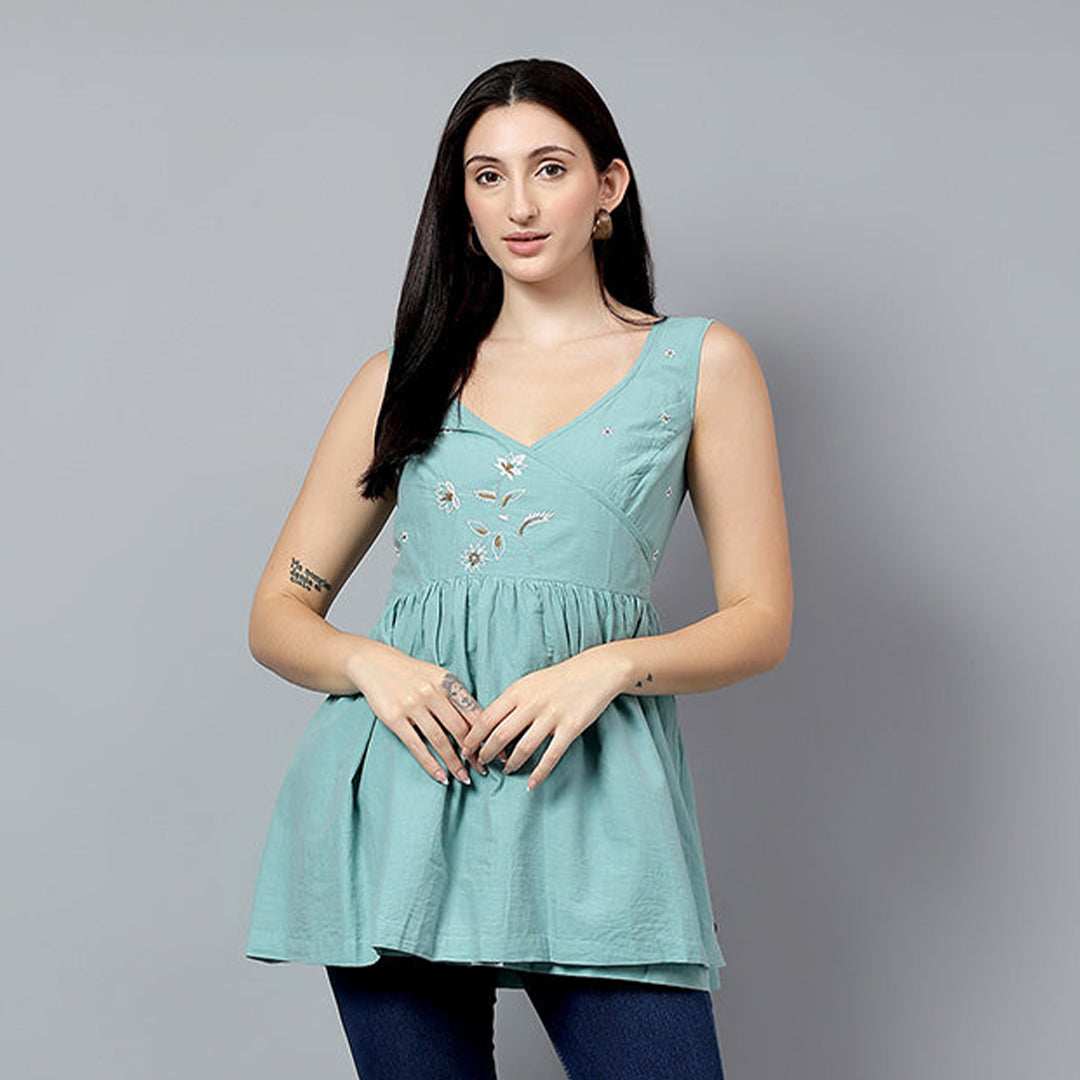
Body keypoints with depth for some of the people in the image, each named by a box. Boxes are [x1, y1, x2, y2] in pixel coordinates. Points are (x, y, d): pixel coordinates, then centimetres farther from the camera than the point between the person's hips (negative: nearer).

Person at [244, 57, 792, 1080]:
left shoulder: (701, 363, 10)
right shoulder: (404, 379, 14)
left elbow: (761, 621, 7)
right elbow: (278, 614, 14)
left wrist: (610, 664, -11)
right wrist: (369, 663, -8)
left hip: (590, 794, -1)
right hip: (399, 787, 2)